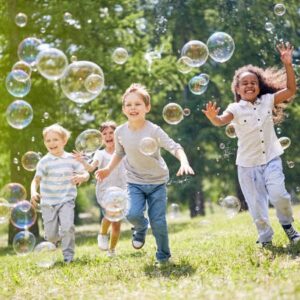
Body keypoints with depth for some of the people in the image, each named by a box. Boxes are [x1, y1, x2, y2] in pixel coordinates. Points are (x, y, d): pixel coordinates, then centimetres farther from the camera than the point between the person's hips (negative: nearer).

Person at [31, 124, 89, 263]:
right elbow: (36, 179, -13)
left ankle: (68, 254, -4)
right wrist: (33, 192, -33)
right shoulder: (44, 161, -5)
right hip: (48, 202, 0)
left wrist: (81, 177, -21)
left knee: (67, 227, -21)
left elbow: (86, 174, 3)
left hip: (66, 200, 0)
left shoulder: (71, 159, -1)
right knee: (51, 234, 3)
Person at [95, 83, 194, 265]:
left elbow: (175, 147, -26)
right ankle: (141, 229, 16)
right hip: (135, 182, 2)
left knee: (158, 221, -4)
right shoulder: (120, 132, -7)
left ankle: (164, 257, 19)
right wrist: (109, 169, 0)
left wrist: (184, 163, -44)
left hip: (157, 181, -2)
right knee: (133, 214, -21)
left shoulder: (154, 130, -20)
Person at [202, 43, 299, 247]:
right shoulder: (236, 108, -6)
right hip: (248, 164, 0)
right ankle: (266, 239, 21)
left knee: (278, 194, -17)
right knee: (257, 205, 4)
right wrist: (213, 118, -49)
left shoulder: (268, 101, 2)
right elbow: (222, 121, -24)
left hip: (271, 158, 0)